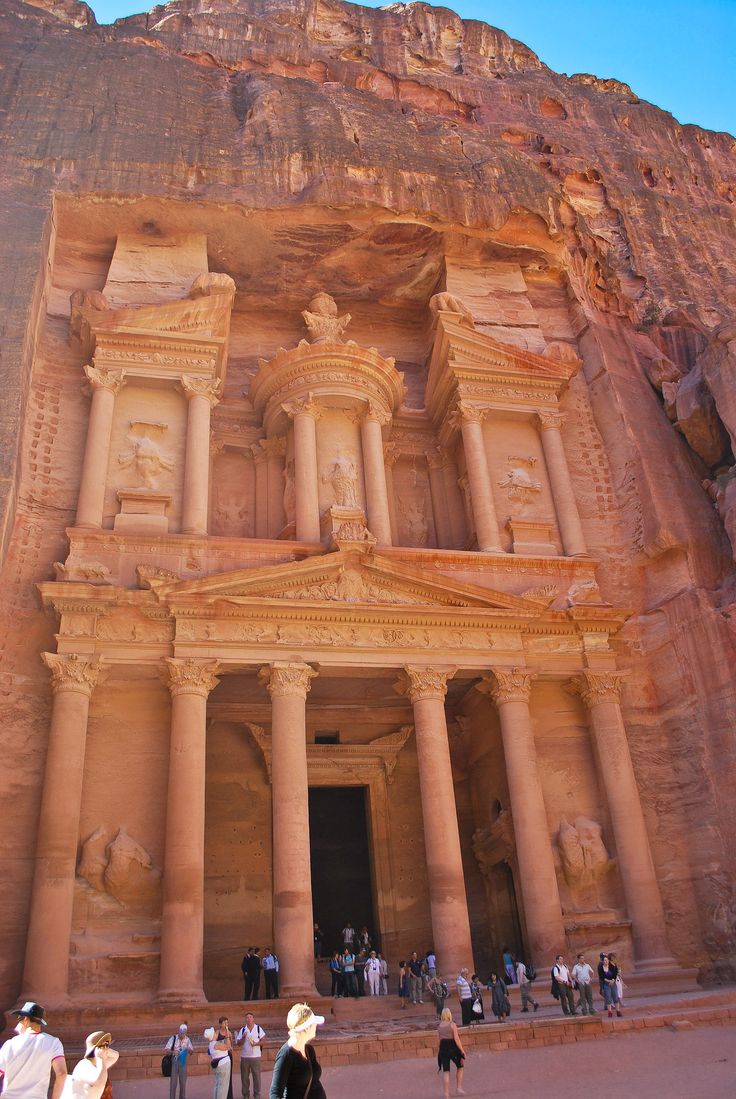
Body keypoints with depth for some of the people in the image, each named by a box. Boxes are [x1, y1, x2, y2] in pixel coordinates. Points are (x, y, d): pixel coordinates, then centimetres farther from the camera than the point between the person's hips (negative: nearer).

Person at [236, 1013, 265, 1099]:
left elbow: (263, 1039, 1)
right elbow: (238, 1043, 3)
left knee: (257, 1076, 0)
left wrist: (257, 1043, -16)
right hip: (244, 1056, 2)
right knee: (244, 1077, 8)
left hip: (256, 1056, -2)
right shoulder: (242, 1030, 4)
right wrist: (243, 1037, -15)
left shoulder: (258, 1028, 0)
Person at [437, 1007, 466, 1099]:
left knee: (445, 1071, 8)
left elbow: (439, 1039, 6)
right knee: (460, 1067, 18)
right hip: (452, 1047, -3)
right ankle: (459, 1088, 14)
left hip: (443, 1048, 4)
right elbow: (456, 1039, -13)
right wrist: (462, 1051, -8)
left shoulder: (439, 1026, 5)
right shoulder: (452, 1025, -9)